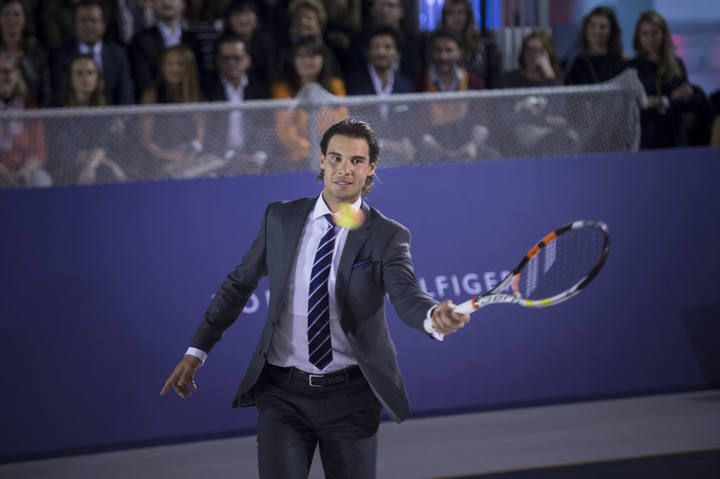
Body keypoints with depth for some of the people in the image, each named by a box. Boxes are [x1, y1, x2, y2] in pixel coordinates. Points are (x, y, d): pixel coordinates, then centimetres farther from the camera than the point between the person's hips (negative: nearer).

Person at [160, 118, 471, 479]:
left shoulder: (387, 236, -5)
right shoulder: (281, 219, 2)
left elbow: (406, 295, -22)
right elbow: (239, 283, 12)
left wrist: (435, 316, -46)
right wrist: (197, 351, 8)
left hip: (350, 396, -1)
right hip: (283, 392, 1)